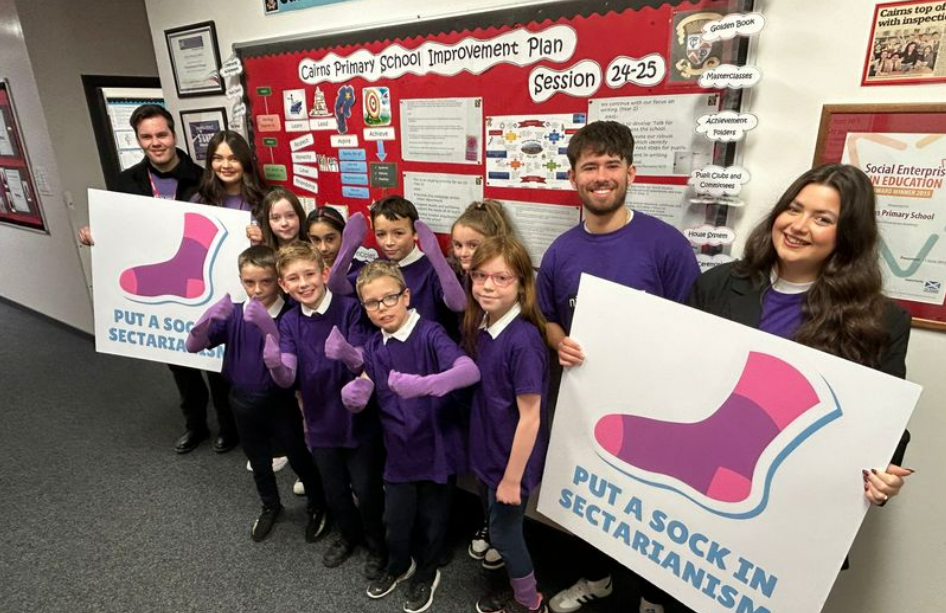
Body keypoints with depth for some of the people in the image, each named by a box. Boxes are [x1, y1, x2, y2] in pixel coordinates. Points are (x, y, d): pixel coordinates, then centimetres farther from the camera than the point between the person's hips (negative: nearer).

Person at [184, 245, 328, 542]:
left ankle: (318, 506, 38)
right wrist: (209, 317, -32)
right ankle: (271, 506, 49)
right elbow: (193, 346, -11)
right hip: (243, 401, 4)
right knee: (258, 461, 23)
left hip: (280, 401, -4)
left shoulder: (289, 316, -18)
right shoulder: (234, 314, -7)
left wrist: (267, 325, -45)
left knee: (298, 458, 12)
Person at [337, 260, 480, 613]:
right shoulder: (373, 346, 0)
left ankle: (426, 574, 45)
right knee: (395, 520, 15)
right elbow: (360, 397, -1)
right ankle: (399, 565, 48)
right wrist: (352, 394, -25)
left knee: (431, 519, 16)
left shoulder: (429, 333, -19)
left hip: (437, 446, -4)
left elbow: (470, 371, -33)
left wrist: (424, 384, -48)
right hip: (399, 449, 4)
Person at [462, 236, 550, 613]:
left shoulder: (523, 340, -28)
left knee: (503, 532, 13)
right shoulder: (479, 327, -4)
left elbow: (530, 417, -23)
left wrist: (512, 477, -15)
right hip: (490, 451, 7)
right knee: (501, 527, 23)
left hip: (514, 459, -7)